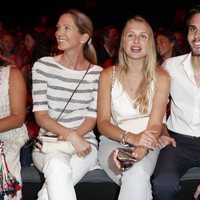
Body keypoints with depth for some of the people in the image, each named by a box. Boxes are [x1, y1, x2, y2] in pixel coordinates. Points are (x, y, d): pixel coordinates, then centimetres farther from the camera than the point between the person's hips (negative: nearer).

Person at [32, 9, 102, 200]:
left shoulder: (96, 73, 3)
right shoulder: (43, 66, 1)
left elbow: (92, 117, 2)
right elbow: (40, 115, -5)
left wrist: (73, 138, -17)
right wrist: (70, 136, -20)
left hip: (84, 140, 0)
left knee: (57, 180, -33)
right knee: (57, 167, -36)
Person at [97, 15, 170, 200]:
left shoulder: (160, 78, -2)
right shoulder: (108, 75, 1)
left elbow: (155, 125, -9)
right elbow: (103, 123, -2)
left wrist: (140, 150, -31)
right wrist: (131, 137, -22)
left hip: (147, 143, 0)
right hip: (113, 140, 0)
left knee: (137, 175, -34)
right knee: (137, 182, -32)